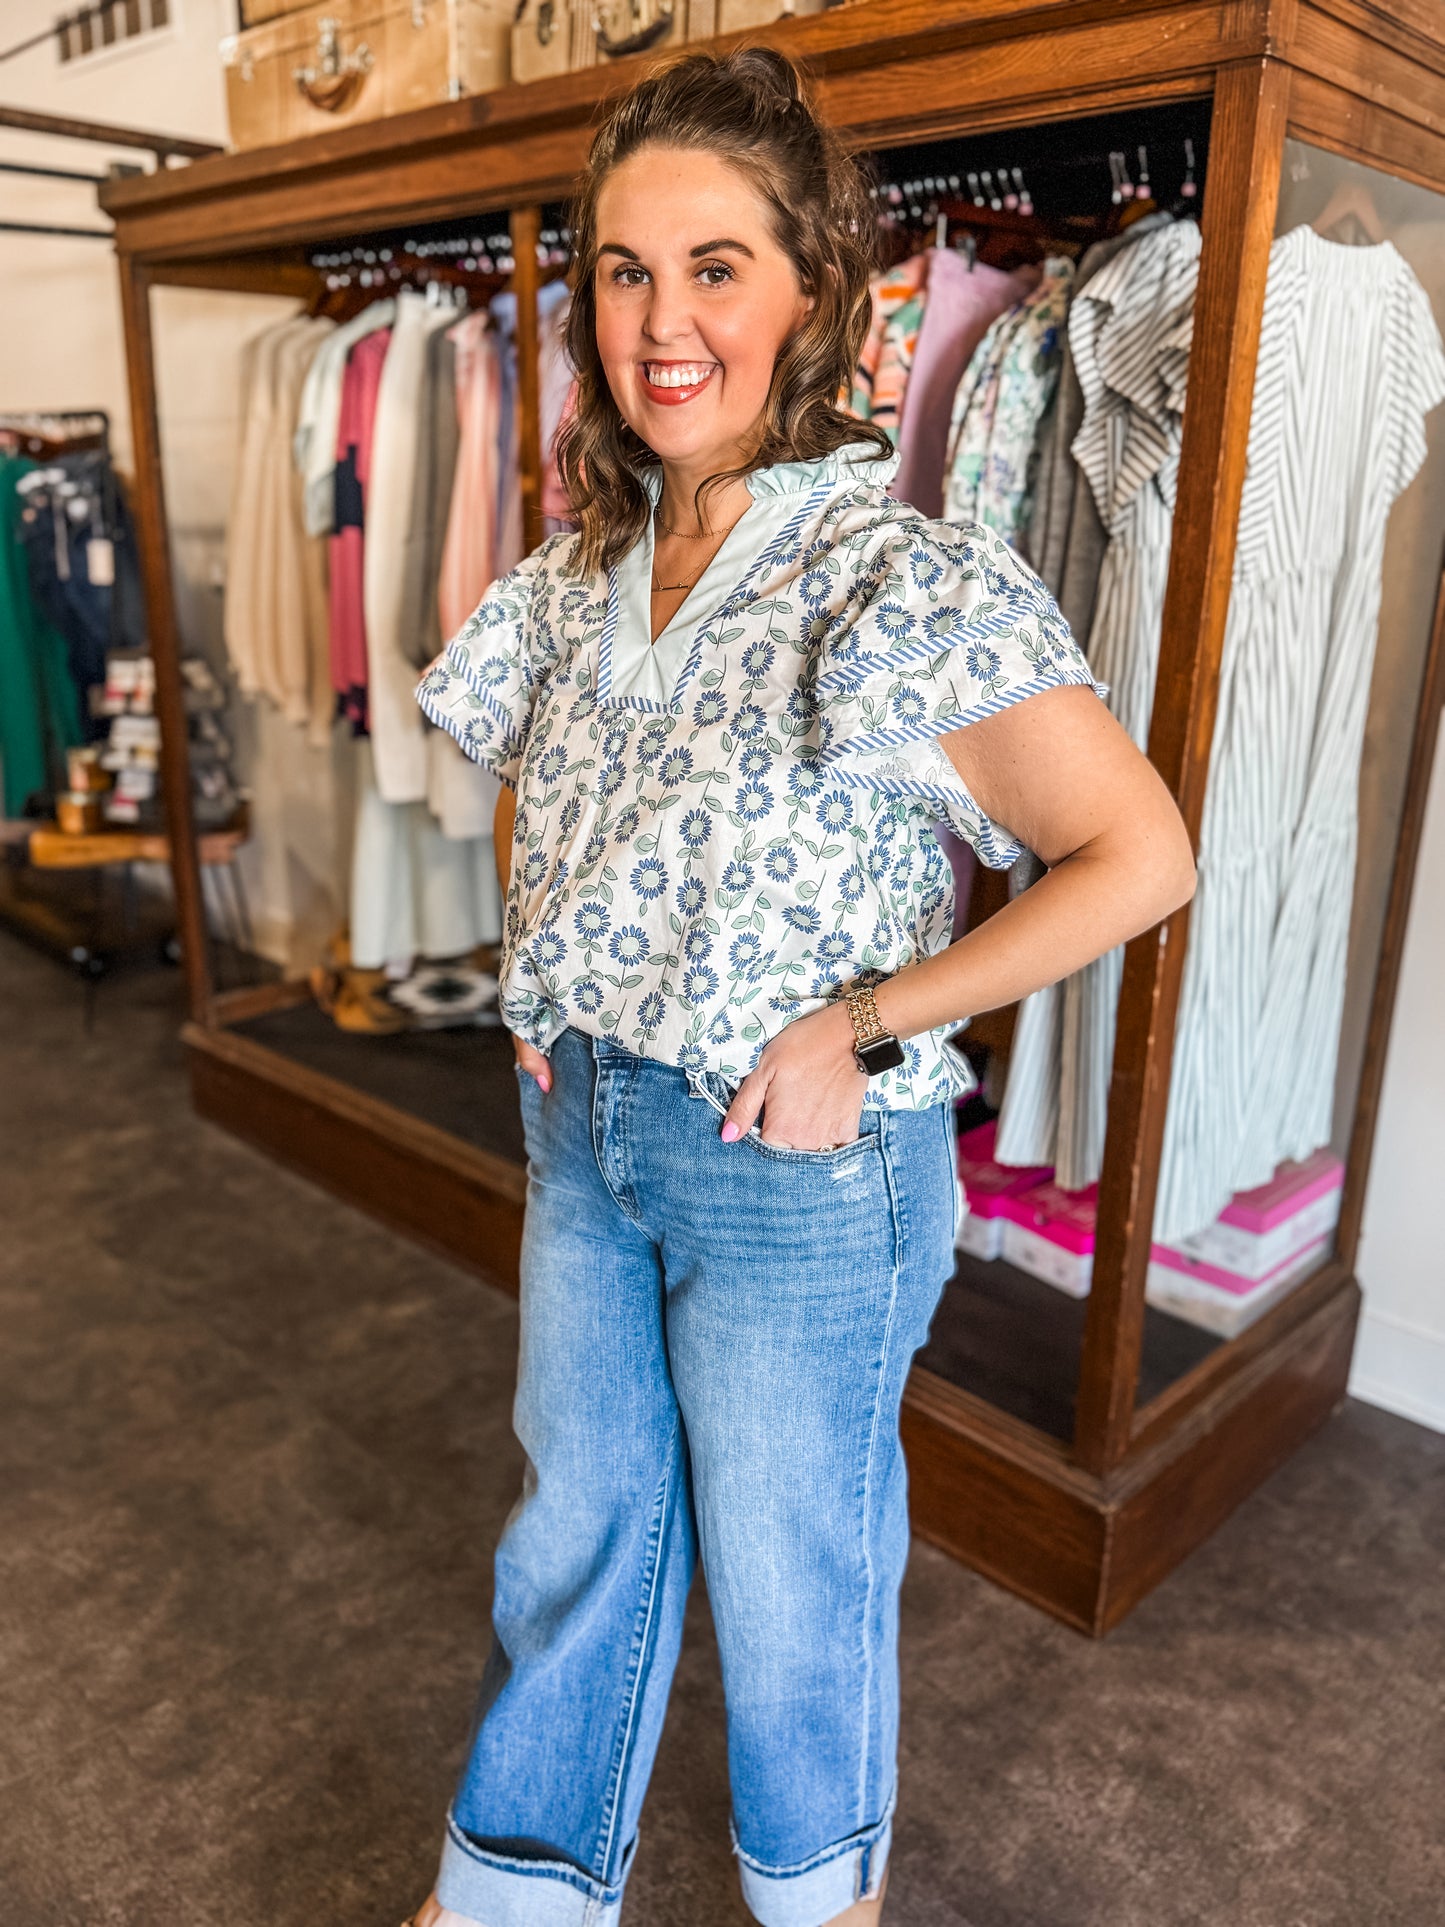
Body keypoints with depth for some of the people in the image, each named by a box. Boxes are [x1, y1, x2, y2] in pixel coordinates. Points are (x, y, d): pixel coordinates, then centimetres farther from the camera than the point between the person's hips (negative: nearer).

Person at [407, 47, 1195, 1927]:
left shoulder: (907, 580, -19)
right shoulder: (582, 574, 2)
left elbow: (1138, 856, -20)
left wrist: (862, 1022, -19)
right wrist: (537, 974, 5)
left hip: (798, 1161, -6)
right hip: (586, 1129, 6)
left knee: (789, 1564, 16)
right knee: (579, 1514, 23)